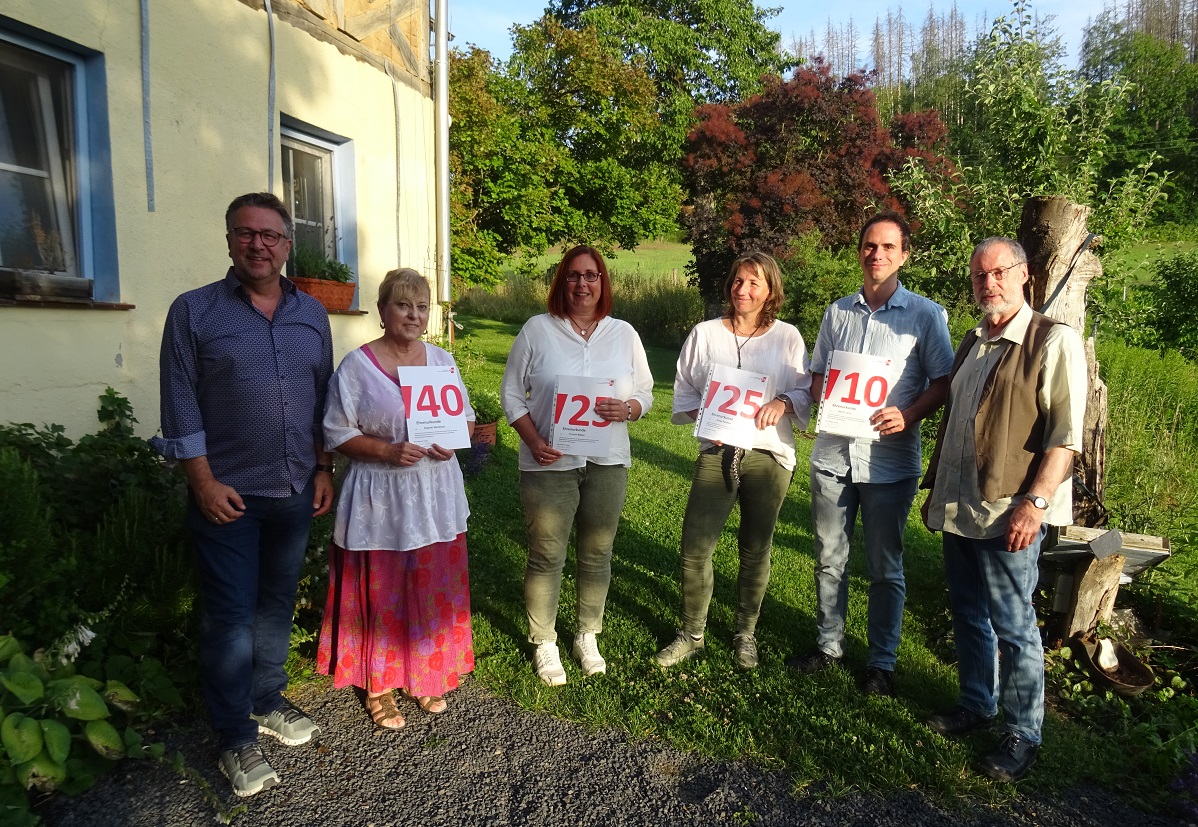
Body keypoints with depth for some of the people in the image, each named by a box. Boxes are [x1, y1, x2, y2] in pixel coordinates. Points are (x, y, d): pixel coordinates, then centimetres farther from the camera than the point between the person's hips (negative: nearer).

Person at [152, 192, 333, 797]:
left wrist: (324, 468, 6)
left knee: (277, 607, 16)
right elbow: (181, 406, -6)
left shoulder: (311, 314, 8)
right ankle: (236, 738, 18)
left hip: (295, 491, 4)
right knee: (231, 617, 3)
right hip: (227, 495, -3)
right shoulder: (193, 311, -3)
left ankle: (267, 702, 34)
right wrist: (204, 482, -11)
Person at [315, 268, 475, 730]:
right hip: (380, 497, -4)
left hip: (436, 494, 4)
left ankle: (427, 677, 32)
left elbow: (466, 418, 13)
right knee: (380, 594, 6)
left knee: (434, 590, 12)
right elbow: (337, 434, -6)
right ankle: (378, 685, 26)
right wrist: (388, 451, -20)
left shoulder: (442, 361, 7)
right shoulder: (357, 365, -6)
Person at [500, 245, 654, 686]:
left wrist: (626, 409, -13)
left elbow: (645, 394, 10)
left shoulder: (624, 334, 7)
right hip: (549, 463, -2)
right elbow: (512, 393, 1)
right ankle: (544, 644, 24)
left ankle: (588, 637, 32)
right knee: (546, 556, 5)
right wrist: (533, 441, -13)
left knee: (597, 554, 12)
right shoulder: (537, 330, 0)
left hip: (608, 463, 3)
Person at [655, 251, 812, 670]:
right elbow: (683, 392, 9)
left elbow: (806, 392, 6)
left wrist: (782, 403, -16)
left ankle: (746, 632, 32)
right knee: (695, 547, -3)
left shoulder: (788, 337, 4)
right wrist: (705, 415, -10)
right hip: (717, 452, 1)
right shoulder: (705, 333, 7)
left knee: (756, 549, 11)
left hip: (768, 455, 0)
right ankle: (692, 635, 17)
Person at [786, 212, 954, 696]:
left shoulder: (926, 315, -1)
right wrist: (826, 398, -5)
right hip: (833, 452, 4)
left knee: (885, 567, 9)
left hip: (890, 460, -3)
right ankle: (829, 644, 31)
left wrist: (908, 415, -19)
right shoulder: (838, 311, 11)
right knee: (829, 559, 13)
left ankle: (882, 661, 24)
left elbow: (943, 381, -2)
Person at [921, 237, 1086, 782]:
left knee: (1012, 624, 2)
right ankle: (977, 704, 33)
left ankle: (1022, 733, 18)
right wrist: (934, 487, 19)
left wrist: (1035, 501, -20)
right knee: (968, 614, 17)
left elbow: (1065, 433, -13)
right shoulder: (972, 344, 15)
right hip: (957, 508, 7)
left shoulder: (1054, 341, -7)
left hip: (1009, 513, -7)